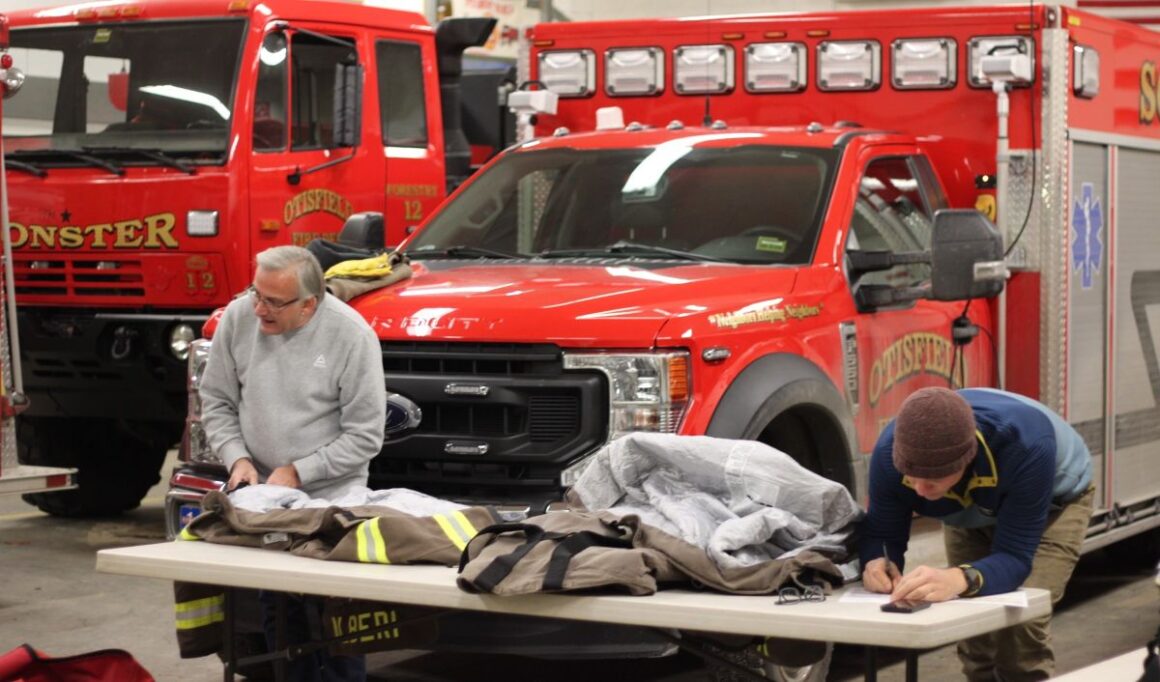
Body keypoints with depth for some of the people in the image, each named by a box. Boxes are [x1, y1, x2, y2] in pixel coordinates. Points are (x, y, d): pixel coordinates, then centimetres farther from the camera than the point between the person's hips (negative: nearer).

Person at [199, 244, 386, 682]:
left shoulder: (350, 334, -16)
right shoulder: (239, 316, -6)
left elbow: (365, 435, -12)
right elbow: (217, 400, 5)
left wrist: (297, 472, -15)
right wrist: (237, 457, -10)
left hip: (330, 501, -4)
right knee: (279, 620, 11)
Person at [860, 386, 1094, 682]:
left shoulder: (1025, 447, -45)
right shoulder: (890, 451, -35)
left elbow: (1014, 557, -42)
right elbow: (882, 532, -22)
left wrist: (961, 579, -63)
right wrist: (876, 561, -47)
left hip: (1054, 502, -4)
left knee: (1019, 626, -22)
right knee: (973, 632, -4)